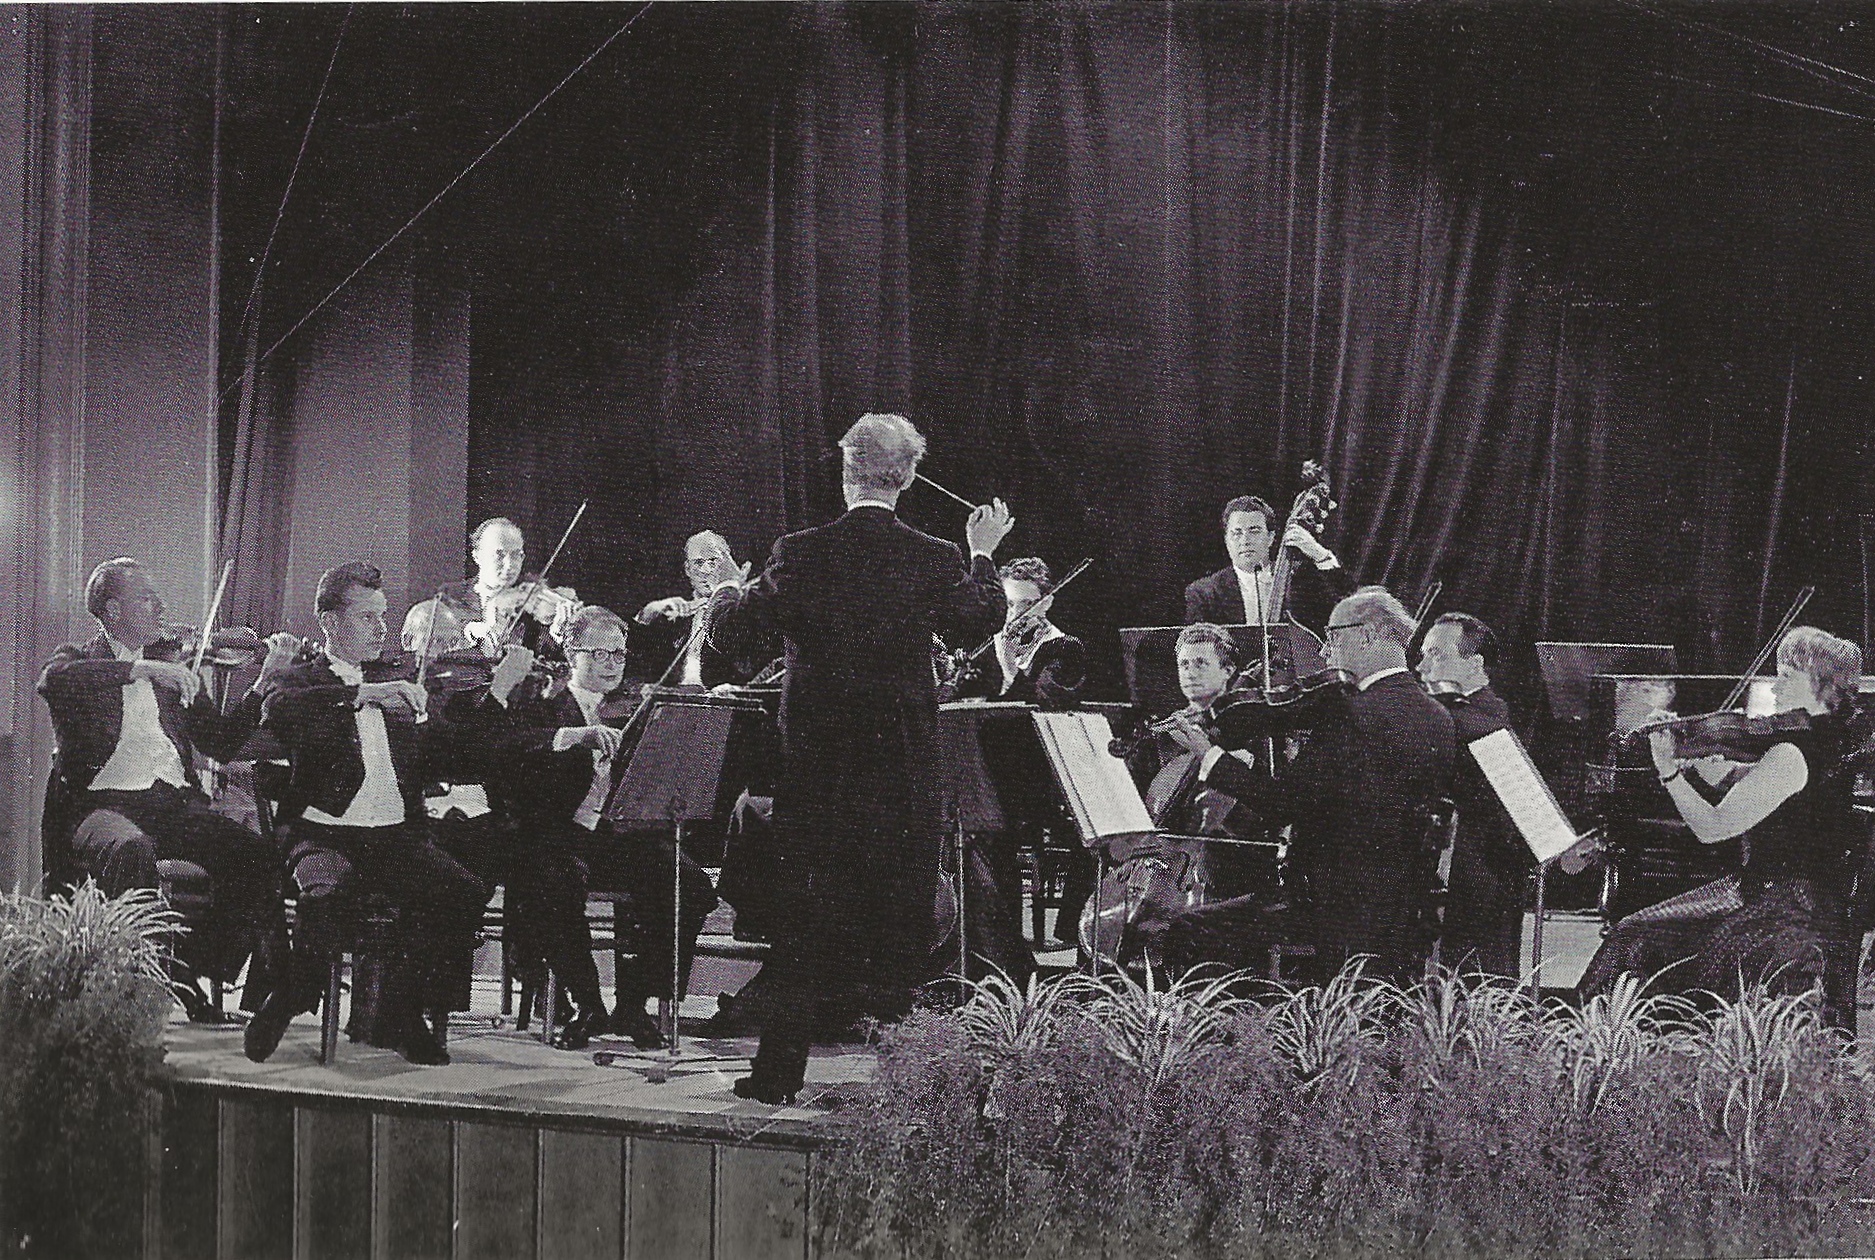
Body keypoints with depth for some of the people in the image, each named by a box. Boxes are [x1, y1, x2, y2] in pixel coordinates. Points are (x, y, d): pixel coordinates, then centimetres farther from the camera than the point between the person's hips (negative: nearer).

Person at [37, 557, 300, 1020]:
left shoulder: (172, 666, 21)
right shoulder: (80, 659, 9)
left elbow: (222, 743, 15)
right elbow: (52, 680, -18)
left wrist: (266, 679, 4)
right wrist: (145, 669, -23)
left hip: (178, 801, 4)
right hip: (106, 801, -4)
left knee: (258, 858, -20)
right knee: (131, 859, -38)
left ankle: (185, 971, -7)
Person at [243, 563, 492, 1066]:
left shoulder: (394, 689, 21)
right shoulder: (304, 681, 5)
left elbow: (442, 759, 18)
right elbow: (276, 713, -20)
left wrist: (496, 697, 8)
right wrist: (361, 694, -29)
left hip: (398, 835, 4)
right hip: (327, 833, -4)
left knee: (464, 894, -22)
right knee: (324, 893, -36)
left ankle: (405, 1012, -6)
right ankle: (290, 998, -8)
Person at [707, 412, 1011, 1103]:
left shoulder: (798, 554, -8)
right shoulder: (934, 559, -7)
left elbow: (727, 630, -3)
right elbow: (979, 624, 10)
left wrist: (728, 593, 19)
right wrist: (983, 555, 23)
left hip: (815, 765, 1)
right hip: (906, 773, 0)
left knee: (805, 918, 9)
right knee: (901, 923, 9)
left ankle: (778, 1069, 9)